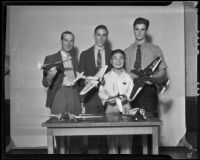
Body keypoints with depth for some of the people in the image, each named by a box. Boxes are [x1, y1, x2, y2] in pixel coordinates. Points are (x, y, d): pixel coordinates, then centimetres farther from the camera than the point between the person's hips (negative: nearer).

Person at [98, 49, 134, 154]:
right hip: (111, 108, 0)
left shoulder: (128, 77, 8)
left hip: (125, 107, 0)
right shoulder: (106, 77, 8)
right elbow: (101, 92, 5)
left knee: (126, 138, -2)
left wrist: (126, 97, -13)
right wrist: (108, 98, -12)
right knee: (111, 138, 2)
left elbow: (131, 92, 6)